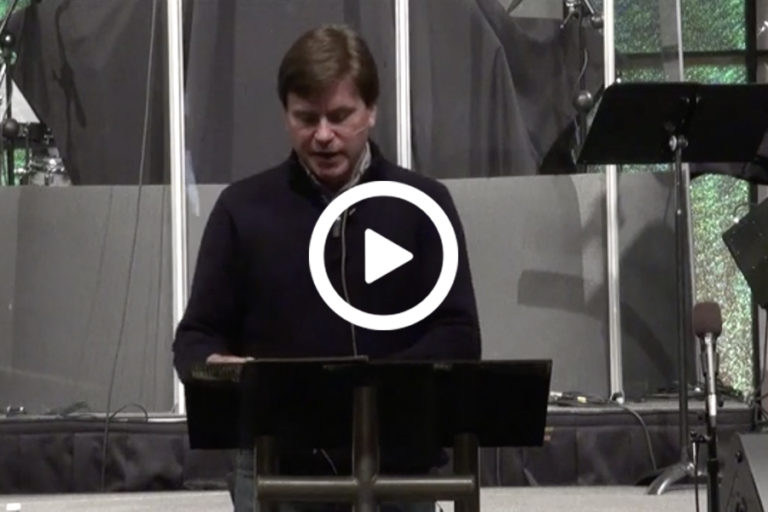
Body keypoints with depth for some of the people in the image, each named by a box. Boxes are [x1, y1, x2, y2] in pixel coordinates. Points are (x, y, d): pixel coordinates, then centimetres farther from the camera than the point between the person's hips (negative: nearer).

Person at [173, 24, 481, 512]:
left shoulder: (422, 204, 3)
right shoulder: (243, 207, 5)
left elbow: (458, 337, -2)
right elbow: (198, 335, 7)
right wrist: (215, 368, -18)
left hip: (394, 472, 0)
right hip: (276, 470, 0)